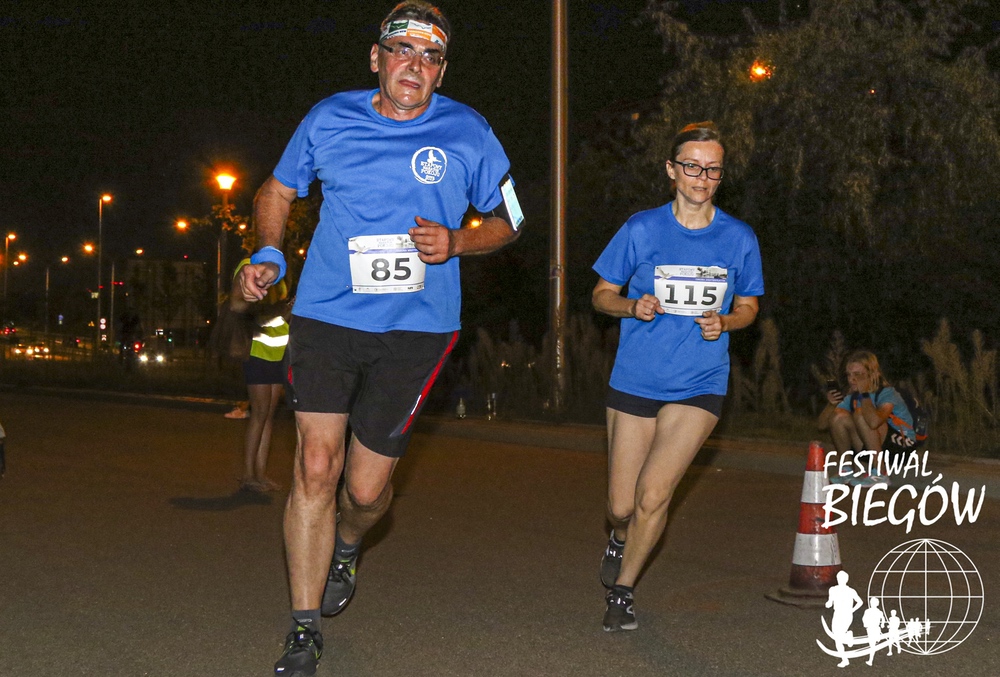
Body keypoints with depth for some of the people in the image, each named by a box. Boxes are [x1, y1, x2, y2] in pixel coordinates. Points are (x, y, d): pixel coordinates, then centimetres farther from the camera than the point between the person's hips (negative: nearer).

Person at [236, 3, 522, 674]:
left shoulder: (469, 134, -1)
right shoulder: (329, 119, 1)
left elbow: (506, 220, 10)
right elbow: (278, 191, 16)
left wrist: (457, 242, -10)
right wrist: (268, 255, -2)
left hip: (416, 325, 0)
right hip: (327, 314, 0)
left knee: (367, 488, 3)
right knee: (316, 464, -10)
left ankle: (345, 550, 43)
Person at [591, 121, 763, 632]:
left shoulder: (739, 239, 1)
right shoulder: (641, 229, -2)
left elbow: (748, 305, 14)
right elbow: (602, 294, 6)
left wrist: (724, 322, -9)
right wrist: (633, 307, -16)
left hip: (700, 385, 0)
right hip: (635, 381, 1)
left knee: (653, 494, -16)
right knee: (622, 507, 3)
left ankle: (622, 590, 8)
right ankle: (621, 538, 42)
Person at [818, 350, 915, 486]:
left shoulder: (887, 393, -17)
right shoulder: (852, 397, 3)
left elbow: (874, 422, -40)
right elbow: (822, 425, -1)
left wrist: (864, 394, -28)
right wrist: (830, 404, -19)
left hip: (902, 448, -6)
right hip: (870, 448, 7)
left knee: (860, 415, -27)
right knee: (838, 416, -12)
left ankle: (879, 474, -21)